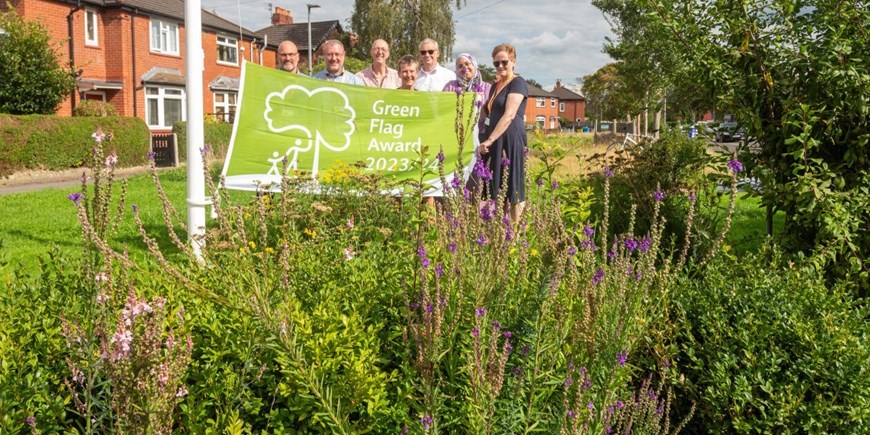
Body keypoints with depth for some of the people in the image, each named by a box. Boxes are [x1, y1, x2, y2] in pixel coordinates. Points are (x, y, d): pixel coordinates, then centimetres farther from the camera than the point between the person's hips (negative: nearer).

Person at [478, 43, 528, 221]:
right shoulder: (495, 85, 18)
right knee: (494, 187, 8)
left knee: (511, 186, -5)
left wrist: (490, 140, -23)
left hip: (510, 139, -8)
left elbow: (509, 115, -18)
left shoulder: (517, 83, -7)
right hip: (492, 141, 8)